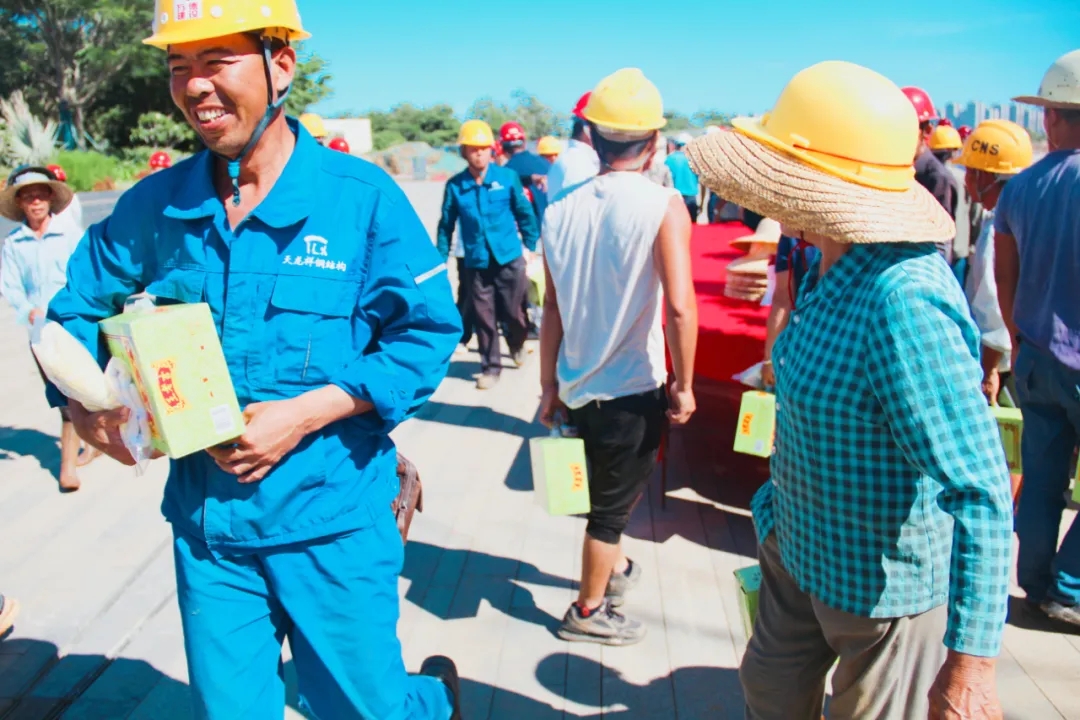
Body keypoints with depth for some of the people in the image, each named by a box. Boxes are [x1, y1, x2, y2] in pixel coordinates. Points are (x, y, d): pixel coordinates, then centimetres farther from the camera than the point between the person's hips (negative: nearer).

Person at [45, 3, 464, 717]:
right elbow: (77, 309, 14)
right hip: (205, 519, 4)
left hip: (333, 520, -3)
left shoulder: (361, 196, -10)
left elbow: (429, 332, -9)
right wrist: (81, 398, -6)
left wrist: (308, 411, -18)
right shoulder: (154, 206, 2)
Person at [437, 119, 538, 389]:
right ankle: (490, 366, 21)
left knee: (513, 312, 10)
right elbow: (446, 225, 3)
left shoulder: (508, 177, -6)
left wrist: (530, 245, 5)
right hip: (476, 263, 1)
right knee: (484, 318, 6)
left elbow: (525, 212, 3)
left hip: (510, 258, 0)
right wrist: (441, 260, 4)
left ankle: (517, 345, 41)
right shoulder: (455, 185, -3)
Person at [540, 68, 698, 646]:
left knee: (609, 491, 28)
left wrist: (550, 388, 10)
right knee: (613, 503, 13)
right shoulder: (663, 206, -15)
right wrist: (684, 386, -12)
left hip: (576, 384, 5)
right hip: (632, 388, -5)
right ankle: (589, 612, 29)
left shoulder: (562, 210, -1)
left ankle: (613, 568, 49)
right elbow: (679, 306, -24)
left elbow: (552, 310, 2)